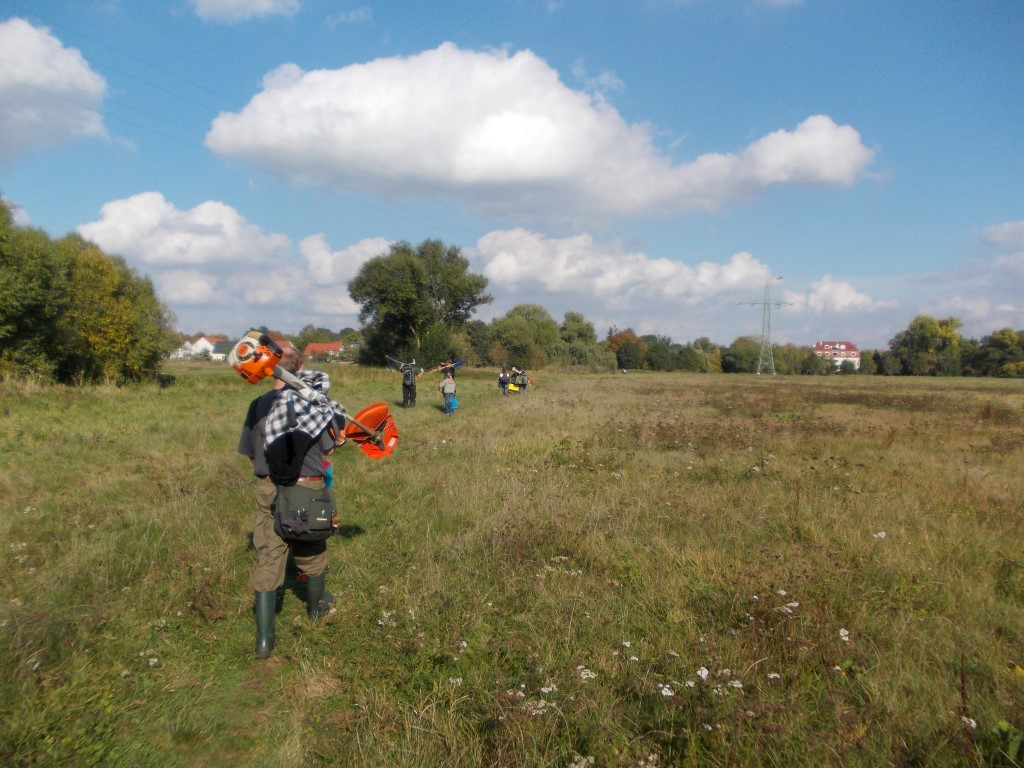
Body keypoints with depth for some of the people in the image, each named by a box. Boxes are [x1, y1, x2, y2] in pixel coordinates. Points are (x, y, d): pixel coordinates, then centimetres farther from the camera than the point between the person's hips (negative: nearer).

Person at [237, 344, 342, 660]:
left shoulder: (258, 405, -4)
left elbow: (250, 453, 4)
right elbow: (328, 447, -3)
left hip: (268, 491, 1)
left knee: (267, 557, 7)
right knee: (311, 551, 20)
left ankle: (264, 639, 7)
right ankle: (316, 607, 43)